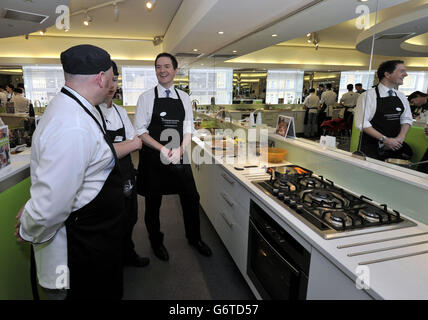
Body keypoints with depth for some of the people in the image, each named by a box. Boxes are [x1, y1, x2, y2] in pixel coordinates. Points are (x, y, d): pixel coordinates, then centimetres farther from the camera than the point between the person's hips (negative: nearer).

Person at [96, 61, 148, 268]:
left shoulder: (120, 111, 9)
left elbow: (136, 143, 8)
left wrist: (120, 147, -13)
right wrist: (131, 144, -12)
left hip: (126, 177, 8)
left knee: (129, 220, 23)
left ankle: (127, 254, 48)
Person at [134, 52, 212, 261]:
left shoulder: (184, 98, 6)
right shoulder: (146, 97, -3)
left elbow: (188, 129, 6)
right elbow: (140, 131, -7)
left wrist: (180, 150, -11)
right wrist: (162, 149, -19)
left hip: (179, 158, 3)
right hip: (153, 158, -2)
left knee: (191, 198, 9)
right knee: (153, 203, 11)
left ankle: (194, 238, 33)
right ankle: (156, 242, 35)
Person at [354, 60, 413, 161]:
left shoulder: (401, 96, 10)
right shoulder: (368, 95, -10)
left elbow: (406, 119, 11)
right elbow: (362, 122, -17)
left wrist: (400, 138, -9)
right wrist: (384, 139, -20)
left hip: (395, 146, 6)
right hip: (371, 149, -5)